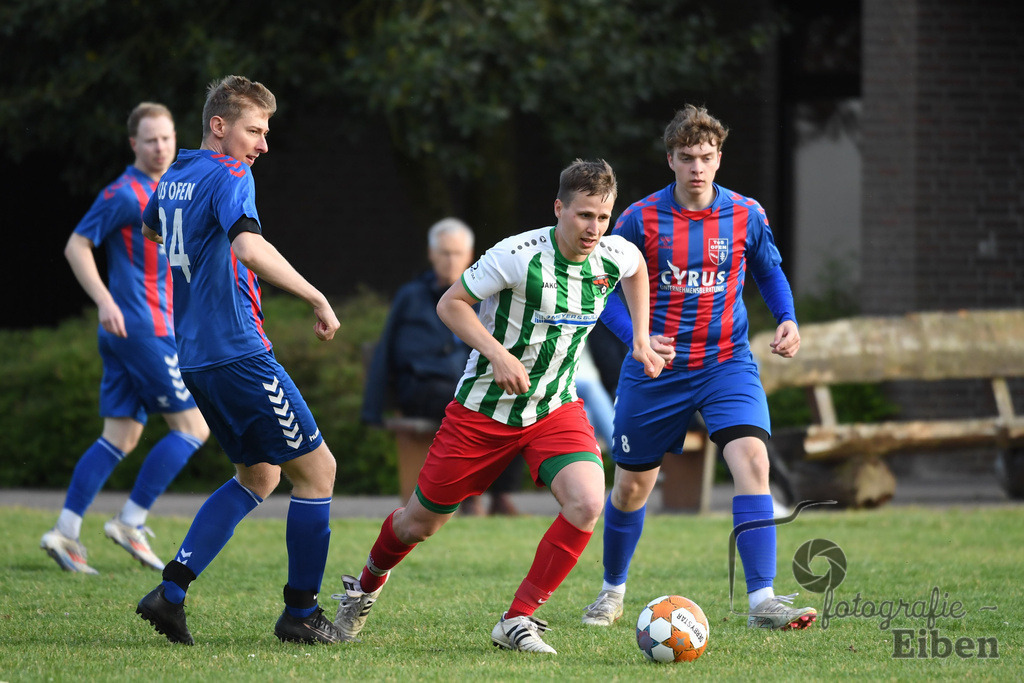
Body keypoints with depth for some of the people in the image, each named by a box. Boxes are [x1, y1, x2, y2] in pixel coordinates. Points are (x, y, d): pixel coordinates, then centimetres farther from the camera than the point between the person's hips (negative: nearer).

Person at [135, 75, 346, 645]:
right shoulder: (229, 176, -13)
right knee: (317, 468, 1)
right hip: (239, 354, -9)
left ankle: (171, 592, 9)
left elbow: (151, 229, 37)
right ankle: (301, 614, 5)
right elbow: (249, 248, -31)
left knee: (260, 474, 19)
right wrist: (318, 299, -27)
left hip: (195, 358, 9)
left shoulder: (174, 180, 14)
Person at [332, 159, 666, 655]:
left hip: (556, 409, 3)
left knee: (586, 503, -24)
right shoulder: (517, 256, -23)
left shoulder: (615, 256, -8)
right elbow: (450, 304, -13)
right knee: (421, 523, 8)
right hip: (483, 408, -3)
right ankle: (366, 585, 42)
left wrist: (641, 337, 10)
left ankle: (518, 620, -11)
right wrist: (498, 354, -26)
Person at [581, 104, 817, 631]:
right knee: (632, 486, 11)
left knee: (752, 459, -23)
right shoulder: (641, 219, -8)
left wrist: (787, 320, -3)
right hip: (656, 370, 0)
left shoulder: (746, 216, -2)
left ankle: (762, 600, -25)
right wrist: (637, 339, -17)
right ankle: (612, 591, 38)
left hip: (727, 363, 0)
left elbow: (770, 272, 16)